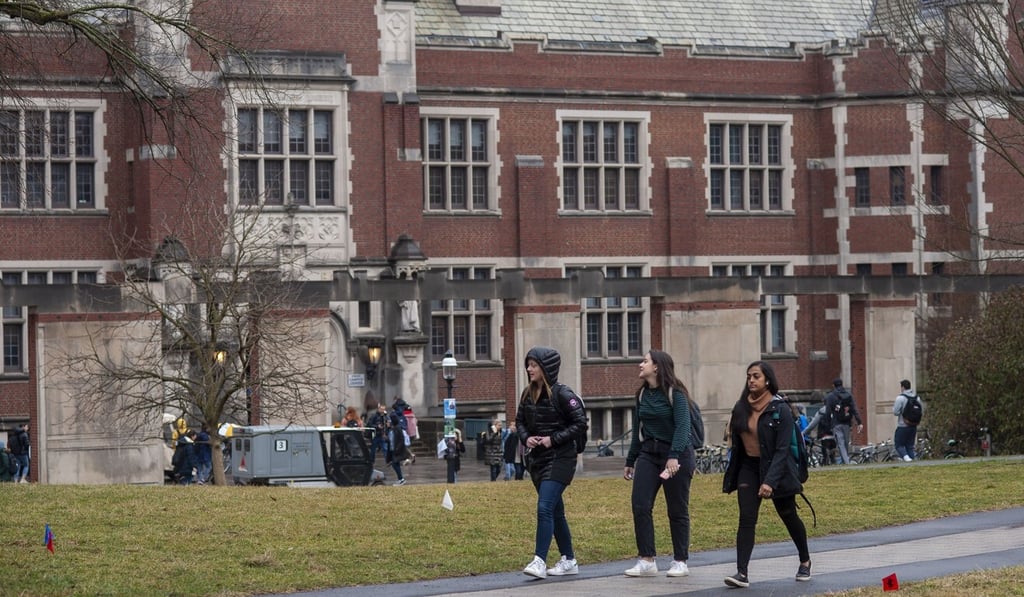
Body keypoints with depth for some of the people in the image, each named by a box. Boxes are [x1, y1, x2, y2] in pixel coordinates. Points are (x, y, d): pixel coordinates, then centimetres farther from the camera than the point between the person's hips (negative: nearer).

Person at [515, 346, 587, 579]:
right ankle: (569, 561, 21)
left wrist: (554, 439, -17)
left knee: (545, 508, -17)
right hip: (536, 459, 8)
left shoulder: (561, 394, -12)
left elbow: (580, 422, -12)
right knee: (555, 511, 13)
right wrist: (526, 438, -3)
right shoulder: (527, 394, 8)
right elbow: (520, 421, 18)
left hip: (559, 459, -8)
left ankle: (539, 561, -20)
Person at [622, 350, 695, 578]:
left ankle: (680, 562, 11)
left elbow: (682, 427, -20)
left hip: (676, 455, -6)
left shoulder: (675, 394, -11)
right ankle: (647, 561, -4)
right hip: (648, 454, 6)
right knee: (640, 505, -7)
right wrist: (630, 461, 20)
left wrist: (674, 457, -32)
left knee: (677, 510, 2)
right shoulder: (642, 394, 10)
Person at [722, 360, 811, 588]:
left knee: (789, 516, 13)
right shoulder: (741, 408, 1)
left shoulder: (780, 410, -14)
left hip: (775, 467, -4)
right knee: (746, 519, -11)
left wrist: (770, 481, -27)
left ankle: (805, 561, 36)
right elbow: (736, 443, 10)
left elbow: (782, 449, -19)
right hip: (749, 467, 4)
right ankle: (741, 573, -18)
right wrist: (733, 474, 10)